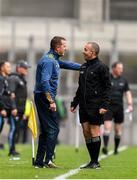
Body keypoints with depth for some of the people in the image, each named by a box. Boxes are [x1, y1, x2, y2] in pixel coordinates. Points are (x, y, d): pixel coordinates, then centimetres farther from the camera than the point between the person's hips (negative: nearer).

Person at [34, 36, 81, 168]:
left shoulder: (54, 59, 15)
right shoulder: (48, 61, -16)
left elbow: (66, 64, 33)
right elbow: (45, 82, -26)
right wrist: (51, 101, -27)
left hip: (43, 98, 10)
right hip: (44, 97, -10)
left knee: (45, 130, 11)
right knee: (53, 129, -10)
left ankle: (39, 161, 13)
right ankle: (48, 160, -12)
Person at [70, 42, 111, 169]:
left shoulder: (101, 67, -6)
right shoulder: (83, 67, 15)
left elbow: (107, 87, -9)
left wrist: (104, 105, -17)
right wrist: (74, 103, 17)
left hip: (95, 106, -7)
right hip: (83, 106, 7)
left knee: (94, 133, -5)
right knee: (86, 133, 5)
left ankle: (95, 162, 1)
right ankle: (92, 161, 11)